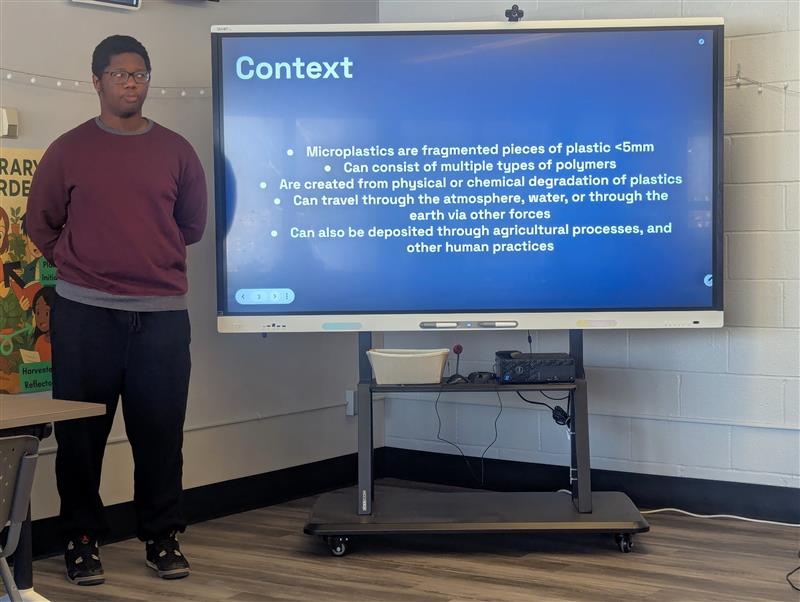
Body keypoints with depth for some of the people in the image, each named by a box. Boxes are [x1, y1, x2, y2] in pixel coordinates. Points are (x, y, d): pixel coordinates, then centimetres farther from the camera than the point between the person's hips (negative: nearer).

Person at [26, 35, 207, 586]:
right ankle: (82, 540, 16)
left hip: (162, 316, 1)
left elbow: (191, 225, 18)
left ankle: (162, 538, 16)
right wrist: (79, 267, 8)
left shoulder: (176, 152, 8)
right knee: (81, 433, 4)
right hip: (84, 314, -1)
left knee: (161, 431, 3)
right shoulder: (69, 151, 3)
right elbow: (41, 225, 10)